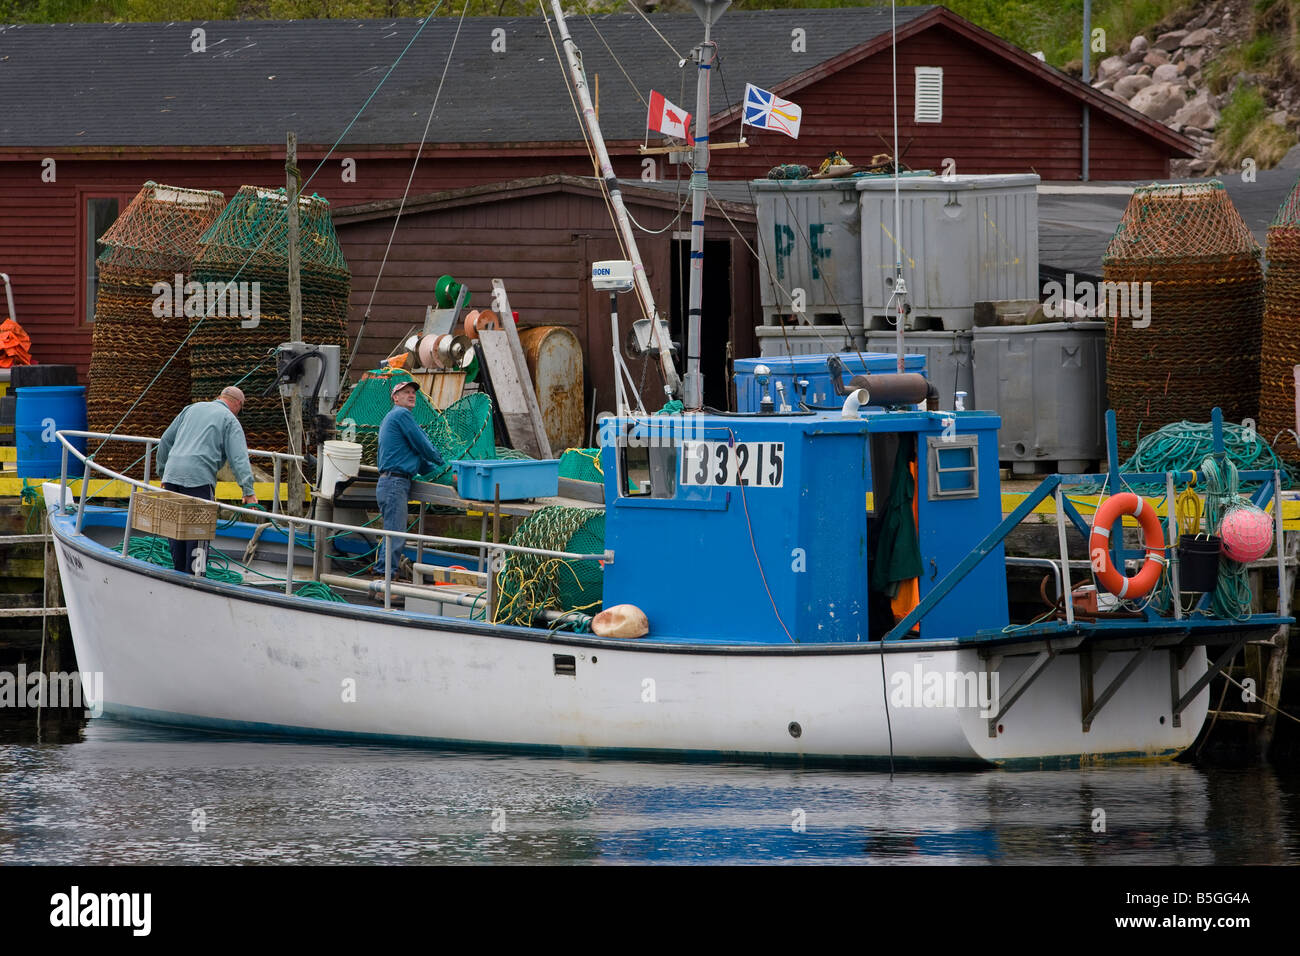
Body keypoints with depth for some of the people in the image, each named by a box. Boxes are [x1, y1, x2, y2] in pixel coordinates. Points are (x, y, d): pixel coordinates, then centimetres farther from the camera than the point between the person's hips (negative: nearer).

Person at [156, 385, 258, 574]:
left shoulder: (192, 409, 22)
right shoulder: (230, 420, 6)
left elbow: (166, 440, 24)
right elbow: (239, 457, -6)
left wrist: (163, 471, 31)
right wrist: (248, 490, -12)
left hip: (173, 474, 5)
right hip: (199, 478, -5)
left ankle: (179, 572, 14)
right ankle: (193, 575, -5)